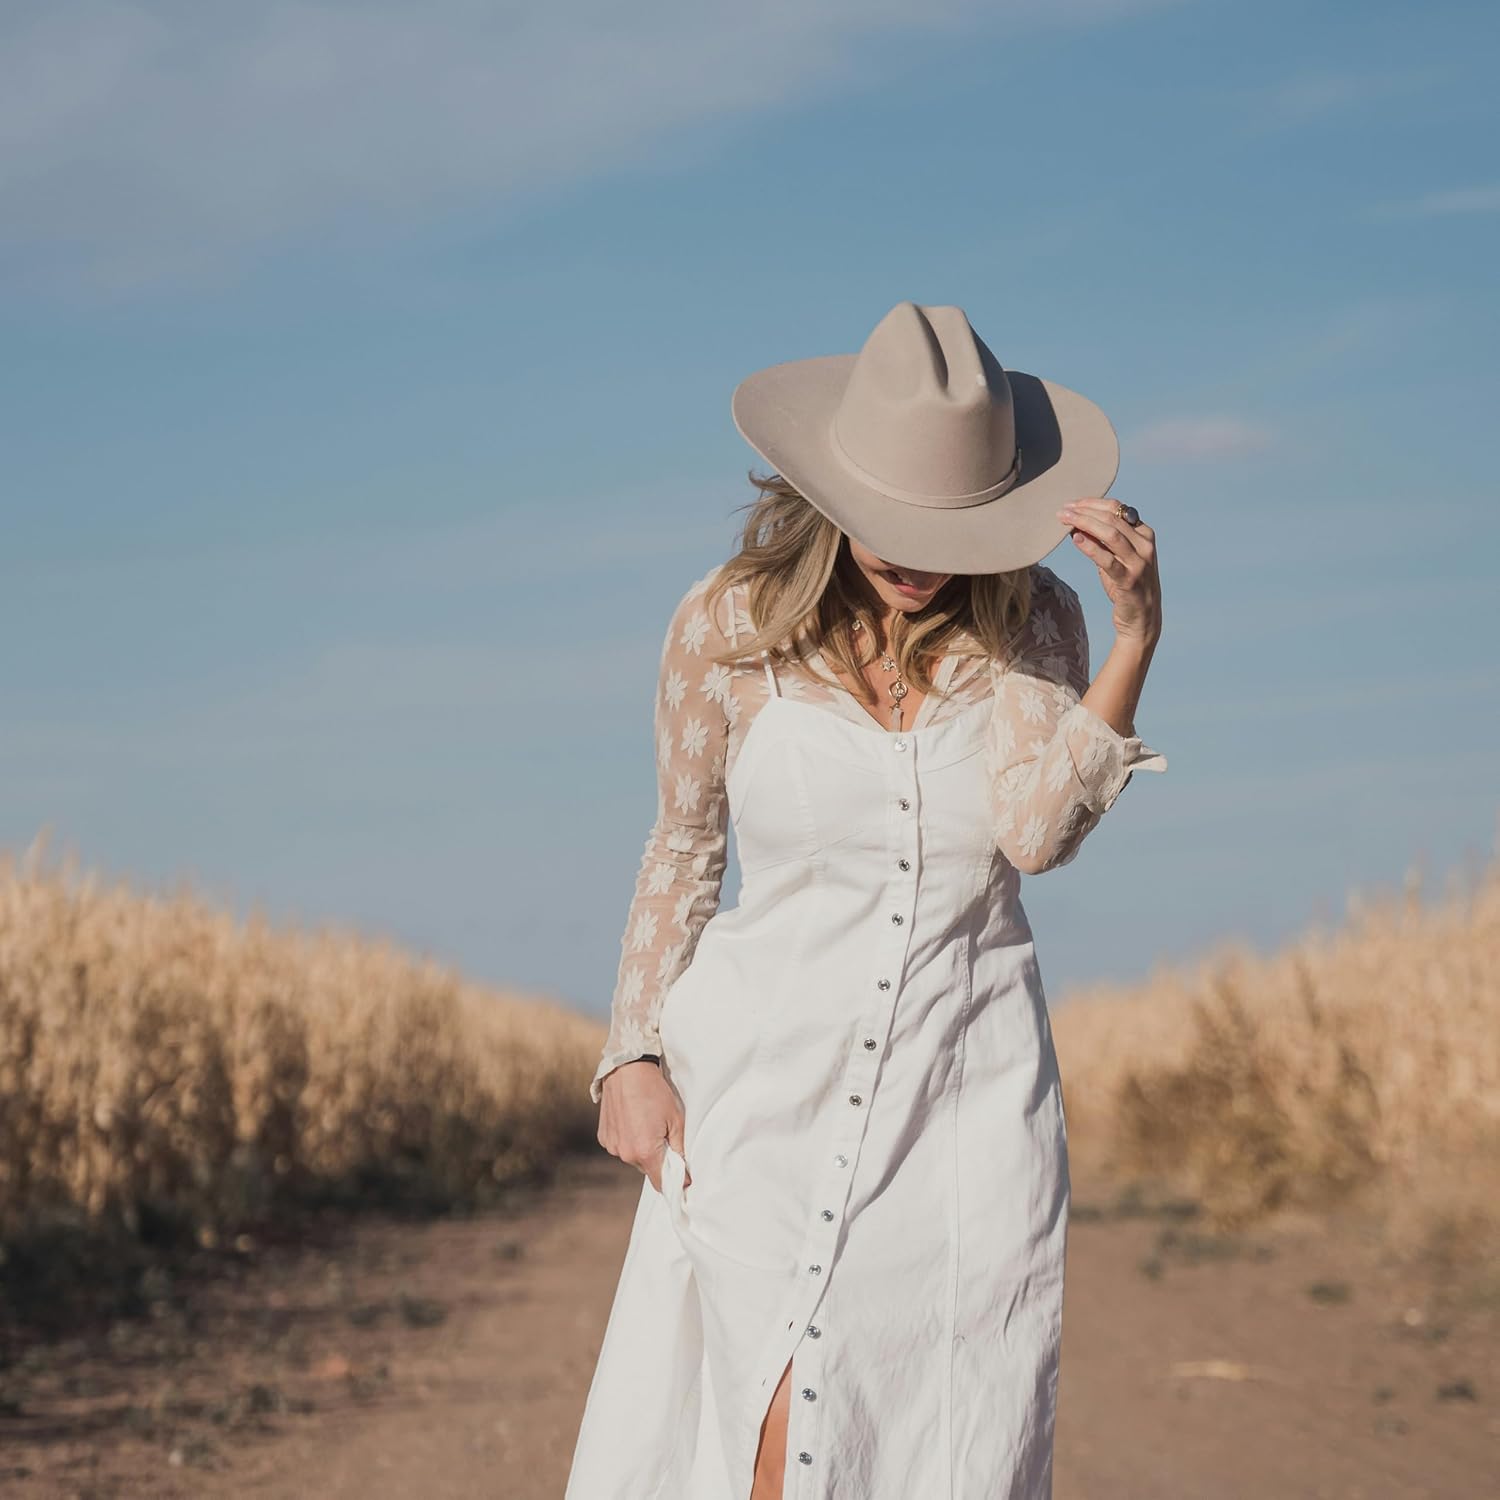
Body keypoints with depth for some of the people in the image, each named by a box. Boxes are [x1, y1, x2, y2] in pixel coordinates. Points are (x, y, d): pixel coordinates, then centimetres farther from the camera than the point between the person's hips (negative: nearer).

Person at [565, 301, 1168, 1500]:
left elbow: (1037, 831, -19)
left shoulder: (1033, 623, -4)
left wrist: (1138, 637, -27)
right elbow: (683, 849, 7)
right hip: (772, 1078, -1)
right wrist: (634, 1054, 1)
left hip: (970, 1090, 1)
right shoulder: (728, 626, -4)